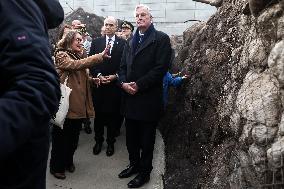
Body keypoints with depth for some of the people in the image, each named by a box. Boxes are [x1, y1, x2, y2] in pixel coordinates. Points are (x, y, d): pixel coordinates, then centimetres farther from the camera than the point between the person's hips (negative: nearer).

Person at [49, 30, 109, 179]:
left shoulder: (78, 56, 18)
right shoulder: (61, 55, -8)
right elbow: (76, 65, -27)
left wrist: (94, 80, 3)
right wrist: (100, 56, -31)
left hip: (78, 105, 8)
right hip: (66, 104, -7)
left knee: (74, 137, 17)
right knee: (61, 138, 5)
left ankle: (68, 161, 36)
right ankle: (56, 167, 22)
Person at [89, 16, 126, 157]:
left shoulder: (123, 43, 2)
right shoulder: (96, 42, 8)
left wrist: (115, 76, -12)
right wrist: (98, 75, -10)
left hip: (115, 84, -1)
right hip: (99, 84, 2)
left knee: (113, 114, 6)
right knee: (98, 114, 8)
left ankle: (111, 142, 22)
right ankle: (98, 141, 25)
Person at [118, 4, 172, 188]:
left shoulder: (161, 38, -5)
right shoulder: (131, 41, 16)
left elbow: (161, 67, -15)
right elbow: (123, 66, 14)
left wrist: (138, 85, -16)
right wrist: (124, 83, -6)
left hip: (148, 98, -6)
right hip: (130, 97, 6)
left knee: (146, 139, 7)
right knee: (131, 137, 15)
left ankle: (145, 172, 23)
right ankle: (134, 164, 34)